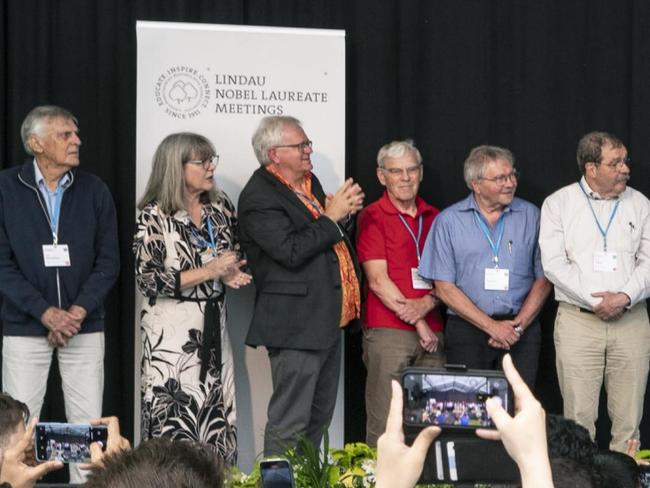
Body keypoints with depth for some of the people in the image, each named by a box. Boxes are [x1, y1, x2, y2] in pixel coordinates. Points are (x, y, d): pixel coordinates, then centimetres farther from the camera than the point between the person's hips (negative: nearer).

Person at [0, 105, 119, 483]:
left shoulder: (94, 190, 3)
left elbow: (108, 261, 3)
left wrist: (76, 313, -10)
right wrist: (46, 313, -14)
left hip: (84, 326, 2)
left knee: (88, 423, 1)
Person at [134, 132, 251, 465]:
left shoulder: (221, 207, 8)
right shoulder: (154, 216, -9)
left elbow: (234, 258, 21)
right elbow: (149, 281, -14)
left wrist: (231, 272, -3)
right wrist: (209, 272, -17)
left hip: (213, 329, 6)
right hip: (171, 334, -5)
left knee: (218, 418, 4)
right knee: (174, 423, -5)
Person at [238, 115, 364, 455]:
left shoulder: (309, 182, 13)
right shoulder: (259, 198, -15)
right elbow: (292, 251, -24)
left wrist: (344, 213, 3)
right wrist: (331, 217, -17)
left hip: (327, 320, 10)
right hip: (296, 323, -10)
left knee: (319, 418, 17)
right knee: (289, 424, -5)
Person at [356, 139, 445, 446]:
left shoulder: (434, 218, 15)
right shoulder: (372, 217, 0)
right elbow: (378, 280, -6)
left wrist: (427, 304, -8)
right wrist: (419, 324, -9)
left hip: (432, 333, 5)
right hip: (388, 331, -5)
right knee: (385, 423, -6)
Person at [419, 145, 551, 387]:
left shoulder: (531, 216, 8)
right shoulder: (448, 221, 3)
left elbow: (543, 279, 7)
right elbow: (445, 288, -2)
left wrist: (519, 325, -6)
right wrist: (492, 326, -8)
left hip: (521, 332, 1)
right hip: (467, 330, -1)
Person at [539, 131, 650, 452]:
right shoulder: (558, 204, 3)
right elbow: (554, 263, -5)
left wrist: (624, 297, -12)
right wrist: (596, 301, -12)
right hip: (577, 320, -2)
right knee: (579, 415, -2)